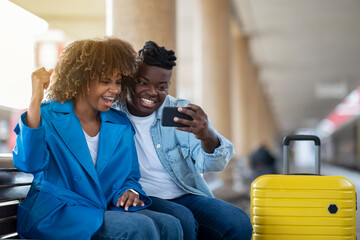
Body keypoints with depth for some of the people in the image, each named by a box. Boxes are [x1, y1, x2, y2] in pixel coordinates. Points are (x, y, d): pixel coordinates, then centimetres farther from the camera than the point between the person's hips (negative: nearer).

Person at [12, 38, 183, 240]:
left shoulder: (121, 125, 15)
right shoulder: (49, 116, -1)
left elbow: (128, 177, 20)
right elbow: (29, 163, -19)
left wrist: (130, 192, -6)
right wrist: (36, 99, -24)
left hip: (104, 211, 6)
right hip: (55, 214, -6)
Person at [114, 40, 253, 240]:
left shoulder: (180, 112, 4)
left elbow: (213, 164, -7)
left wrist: (207, 137, -31)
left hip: (186, 195, 3)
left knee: (238, 224, -22)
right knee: (181, 221, -33)